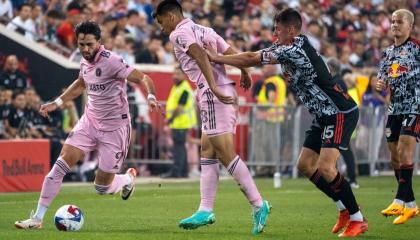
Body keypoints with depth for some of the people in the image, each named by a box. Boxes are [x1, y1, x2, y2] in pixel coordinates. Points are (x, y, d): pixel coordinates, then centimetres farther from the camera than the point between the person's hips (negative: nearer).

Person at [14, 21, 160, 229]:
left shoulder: (111, 62, -19)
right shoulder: (85, 62, 3)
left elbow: (143, 78, -23)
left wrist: (151, 96, -42)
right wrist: (56, 103, 22)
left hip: (114, 128, -6)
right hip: (89, 122, 6)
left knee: (102, 187, -1)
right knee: (61, 164, -12)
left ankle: (128, 178, 36)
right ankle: (37, 218, -8)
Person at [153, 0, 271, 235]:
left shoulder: (179, 33, -3)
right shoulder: (204, 30, 21)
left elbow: (201, 56, -19)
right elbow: (233, 54, 19)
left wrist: (214, 87, -27)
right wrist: (245, 73, 33)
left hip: (213, 96, -9)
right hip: (228, 95, 9)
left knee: (227, 154, -10)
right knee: (208, 153, 10)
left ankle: (259, 205, -14)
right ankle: (206, 211, 9)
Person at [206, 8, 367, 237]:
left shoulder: (295, 50, -20)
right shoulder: (286, 48, 10)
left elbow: (253, 59, -16)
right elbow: (256, 56, 18)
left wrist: (217, 58, -7)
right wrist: (219, 58, 5)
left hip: (340, 113, -11)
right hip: (324, 115, 11)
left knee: (325, 167, -19)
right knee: (305, 165, 8)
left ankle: (357, 219, -11)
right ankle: (345, 209, 16)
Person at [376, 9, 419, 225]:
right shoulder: (388, 53, 14)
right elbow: (383, 80, 18)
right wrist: (380, 85, -3)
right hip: (394, 108, 7)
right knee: (395, 156, 5)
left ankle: (401, 200, -21)